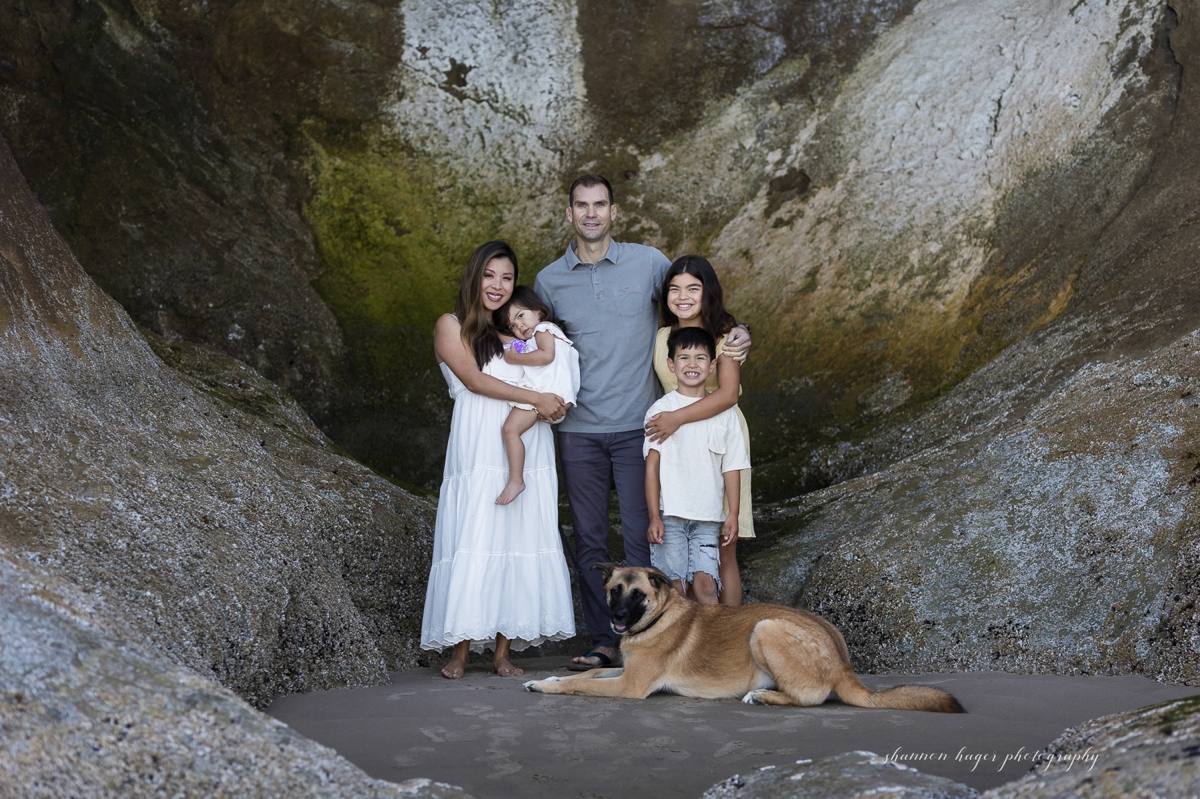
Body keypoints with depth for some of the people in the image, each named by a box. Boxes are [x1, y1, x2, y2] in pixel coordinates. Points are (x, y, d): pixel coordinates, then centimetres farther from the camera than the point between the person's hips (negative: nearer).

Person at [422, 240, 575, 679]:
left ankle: (504, 651, 2)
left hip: (529, 451, 5)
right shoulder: (451, 326, 7)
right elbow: (474, 380, -6)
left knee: (521, 542, -2)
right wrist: (536, 398, -12)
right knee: (473, 543, -9)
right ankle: (461, 649, -5)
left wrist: (553, 404, -2)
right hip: (479, 449, -4)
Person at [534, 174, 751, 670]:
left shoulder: (649, 263, 1)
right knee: (589, 540, 6)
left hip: (638, 425, -2)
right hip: (579, 430, 2)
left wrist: (737, 334, -6)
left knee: (642, 536, -2)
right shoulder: (549, 281, 7)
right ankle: (604, 641, 15)